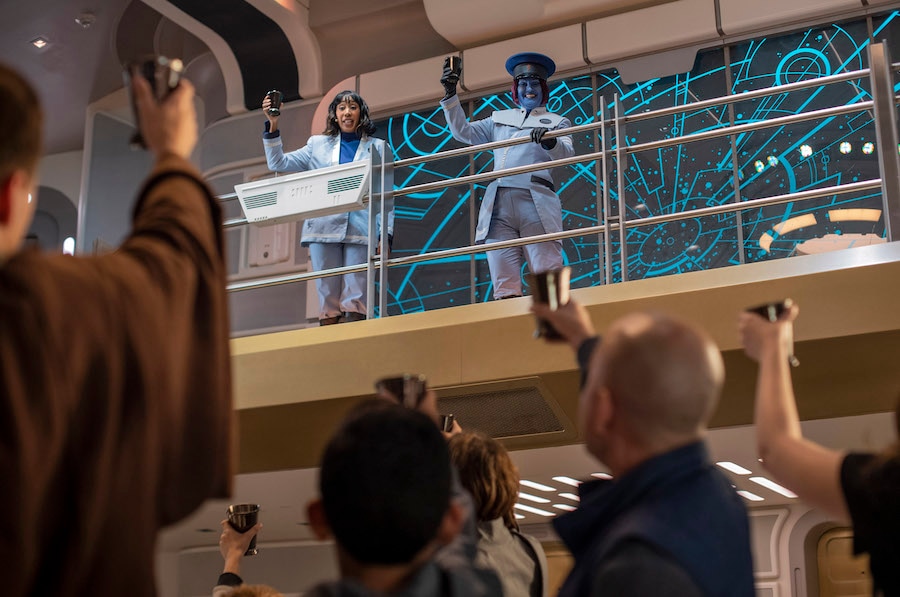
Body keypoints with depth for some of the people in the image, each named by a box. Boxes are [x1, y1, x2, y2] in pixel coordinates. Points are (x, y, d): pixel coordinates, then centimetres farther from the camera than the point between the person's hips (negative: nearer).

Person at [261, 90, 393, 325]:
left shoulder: (378, 147, 15)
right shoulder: (318, 144, 19)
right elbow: (278, 163, 16)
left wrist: (386, 233, 0)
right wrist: (272, 126, 5)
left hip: (361, 229, -1)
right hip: (324, 227, 2)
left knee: (355, 299, -7)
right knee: (327, 298, -2)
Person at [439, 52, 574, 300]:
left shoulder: (556, 122, 18)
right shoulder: (499, 119, 29)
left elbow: (567, 154, 0)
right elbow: (462, 131, 23)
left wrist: (550, 141, -22)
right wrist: (450, 95, 12)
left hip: (536, 202, -3)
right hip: (499, 203, 3)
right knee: (503, 284, -5)